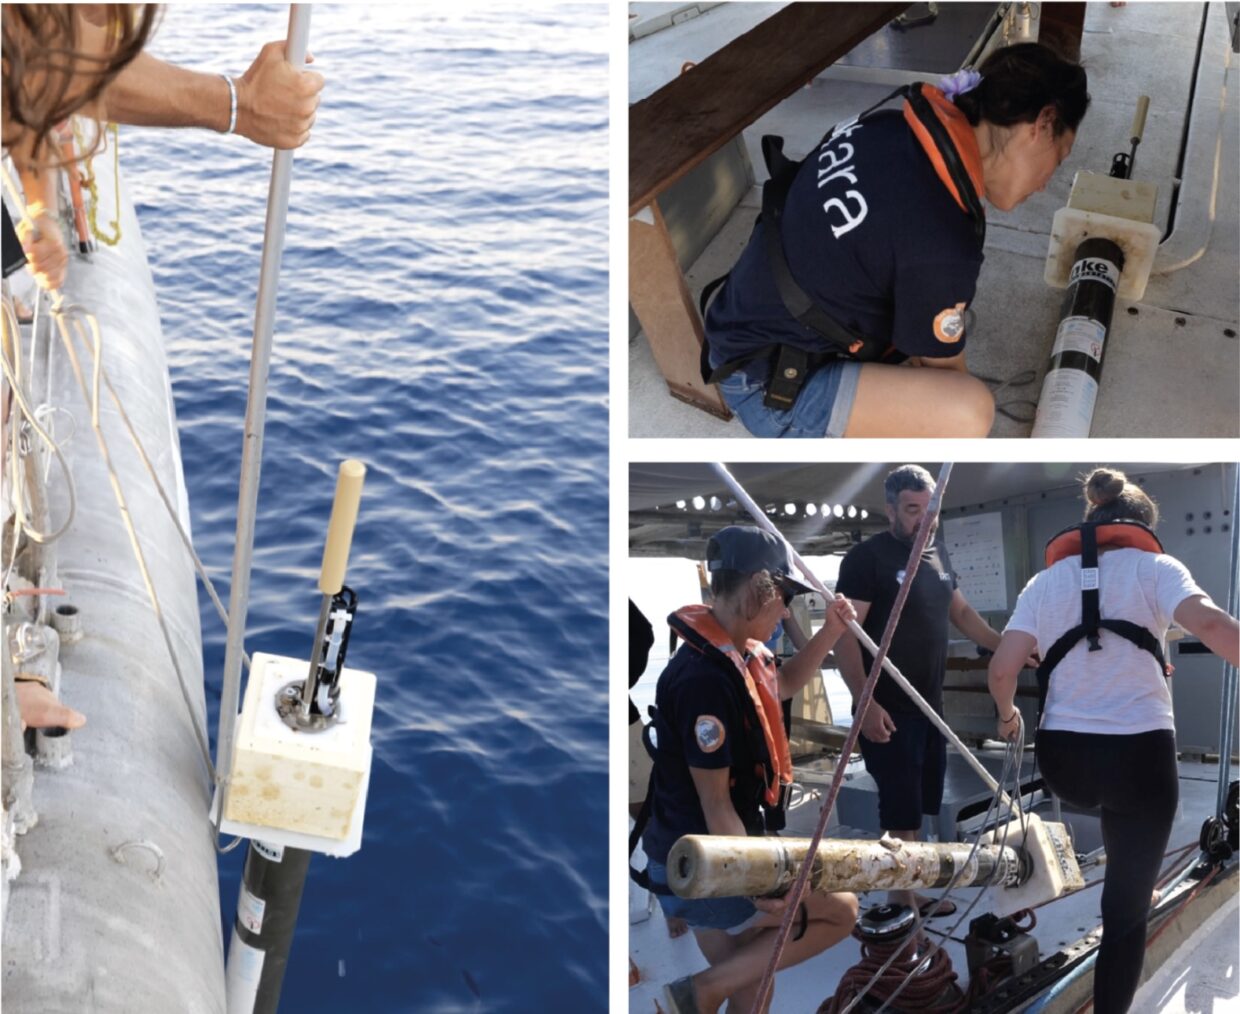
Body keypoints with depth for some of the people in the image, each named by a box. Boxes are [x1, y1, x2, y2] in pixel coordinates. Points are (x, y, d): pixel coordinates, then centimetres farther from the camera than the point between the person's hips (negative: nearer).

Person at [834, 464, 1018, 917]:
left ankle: (905, 891, 27)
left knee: (917, 805, 15)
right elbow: (844, 634, -16)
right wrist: (865, 703, -23)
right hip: (888, 710, -8)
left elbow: (962, 613, 23)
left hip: (929, 705, 8)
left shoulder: (937, 556, 10)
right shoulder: (868, 557, -13)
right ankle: (905, 902, 7)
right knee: (902, 809, -3)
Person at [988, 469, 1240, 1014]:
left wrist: (1007, 714, 23)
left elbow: (1001, 670, 4)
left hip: (1064, 756, 3)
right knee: (1126, 911, 7)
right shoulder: (1153, 567, 3)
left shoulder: (1046, 581, 11)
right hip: (1140, 753, -3)